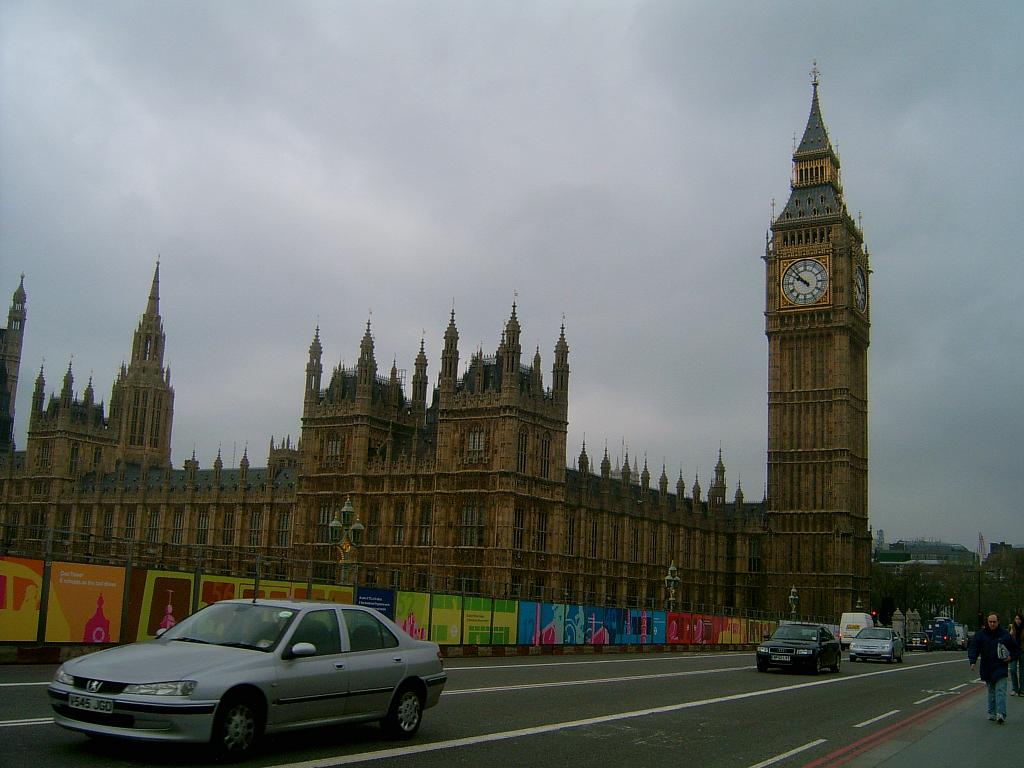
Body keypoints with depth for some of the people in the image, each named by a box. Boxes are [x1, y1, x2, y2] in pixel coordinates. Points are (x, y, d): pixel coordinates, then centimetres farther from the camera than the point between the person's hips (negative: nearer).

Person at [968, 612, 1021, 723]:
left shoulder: (1005, 635, 2)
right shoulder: (980, 634, 2)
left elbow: (1017, 649, 13)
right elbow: (973, 648, -2)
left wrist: (1011, 657, -5)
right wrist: (973, 661, -16)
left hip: (1001, 668, -2)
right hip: (987, 669, 2)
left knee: (1000, 691, -11)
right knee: (991, 692, 11)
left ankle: (1001, 714, -17)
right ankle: (992, 713, 19)